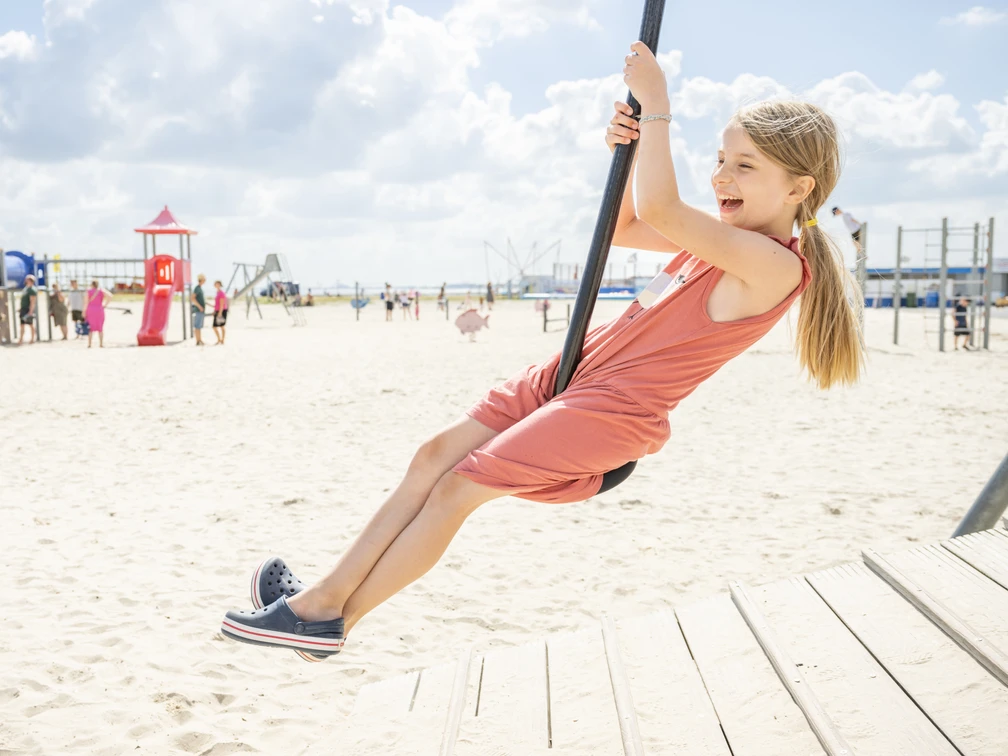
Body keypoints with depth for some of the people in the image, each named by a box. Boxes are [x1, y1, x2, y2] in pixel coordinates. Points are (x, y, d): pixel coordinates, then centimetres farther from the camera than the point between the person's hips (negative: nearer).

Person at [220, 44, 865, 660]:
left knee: (457, 487, -11)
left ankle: (331, 620, 3)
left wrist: (655, 103, -19)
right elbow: (623, 228, 22)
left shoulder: (774, 263, -18)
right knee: (437, 455, 3)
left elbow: (657, 210, -28)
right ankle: (326, 595, 9)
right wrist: (628, 152, 4)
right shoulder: (731, 237, 12)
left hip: (614, 413, -10)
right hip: (575, 372, 10)